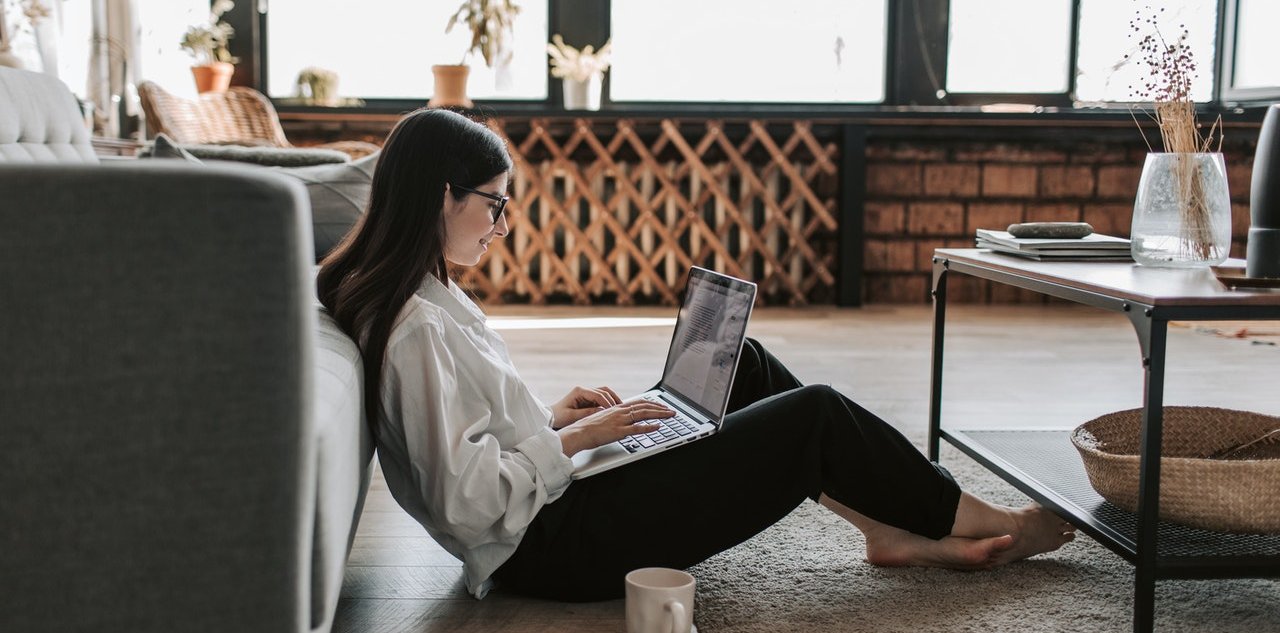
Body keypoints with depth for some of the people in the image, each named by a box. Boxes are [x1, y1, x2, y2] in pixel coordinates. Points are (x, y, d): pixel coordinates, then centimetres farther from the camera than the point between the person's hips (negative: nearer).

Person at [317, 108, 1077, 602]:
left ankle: (897, 530, 15)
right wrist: (574, 438, -17)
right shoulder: (416, 328, -24)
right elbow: (467, 499, -28)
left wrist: (550, 415, 5)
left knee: (746, 368, 12)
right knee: (816, 414, -6)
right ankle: (986, 524, 16)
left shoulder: (418, 297, 6)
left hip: (557, 503, 10)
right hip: (554, 544, -10)